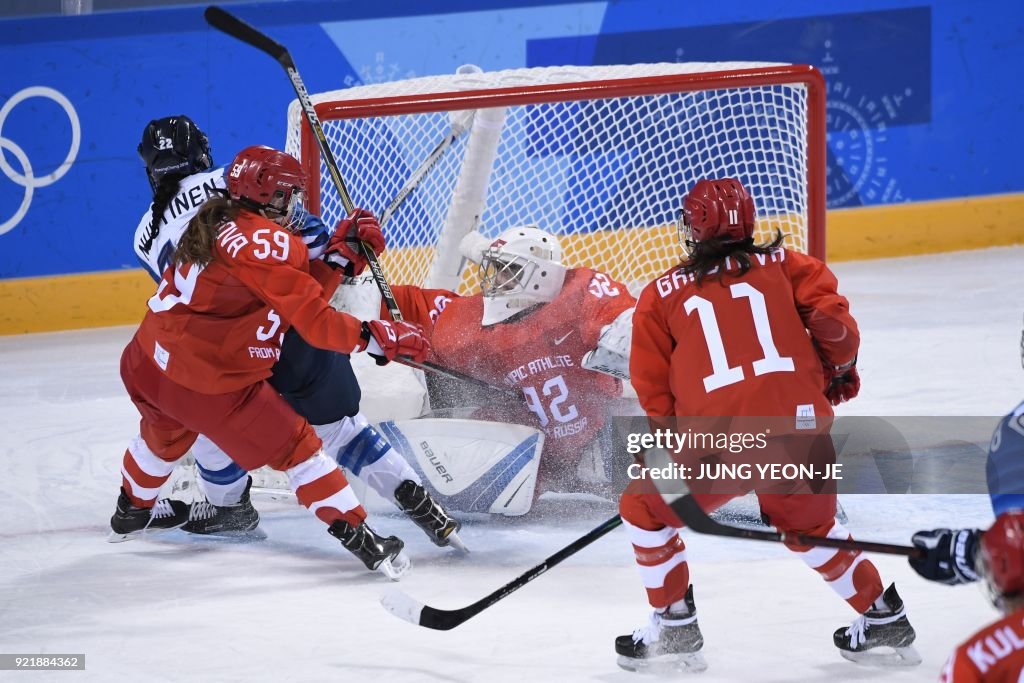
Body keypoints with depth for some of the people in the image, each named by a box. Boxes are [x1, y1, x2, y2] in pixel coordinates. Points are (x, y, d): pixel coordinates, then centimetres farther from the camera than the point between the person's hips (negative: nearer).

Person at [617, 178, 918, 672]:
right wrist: (841, 371, 22)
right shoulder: (784, 265, 15)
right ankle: (882, 618, 33)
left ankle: (674, 626, 20)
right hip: (799, 431, 3)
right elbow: (830, 320, 3)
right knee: (809, 524, 31)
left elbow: (653, 394, 13)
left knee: (644, 508, 22)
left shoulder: (660, 297, 13)